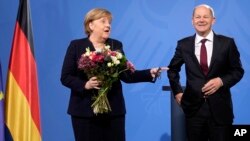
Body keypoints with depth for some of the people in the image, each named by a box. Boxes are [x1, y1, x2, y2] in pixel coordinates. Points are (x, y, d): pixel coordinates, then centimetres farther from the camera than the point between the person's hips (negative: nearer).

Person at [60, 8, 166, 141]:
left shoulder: (116, 45, 9)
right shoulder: (76, 46, 1)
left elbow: (126, 74, 4)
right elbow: (65, 77, -2)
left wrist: (149, 73, -10)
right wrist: (85, 85, -19)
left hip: (113, 109, 2)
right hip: (85, 110, -2)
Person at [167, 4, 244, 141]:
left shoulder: (227, 43, -1)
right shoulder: (184, 44, 3)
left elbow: (238, 71, 5)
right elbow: (172, 69, 18)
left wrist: (221, 81, -13)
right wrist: (177, 92, 9)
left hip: (219, 108, -1)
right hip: (193, 107, 1)